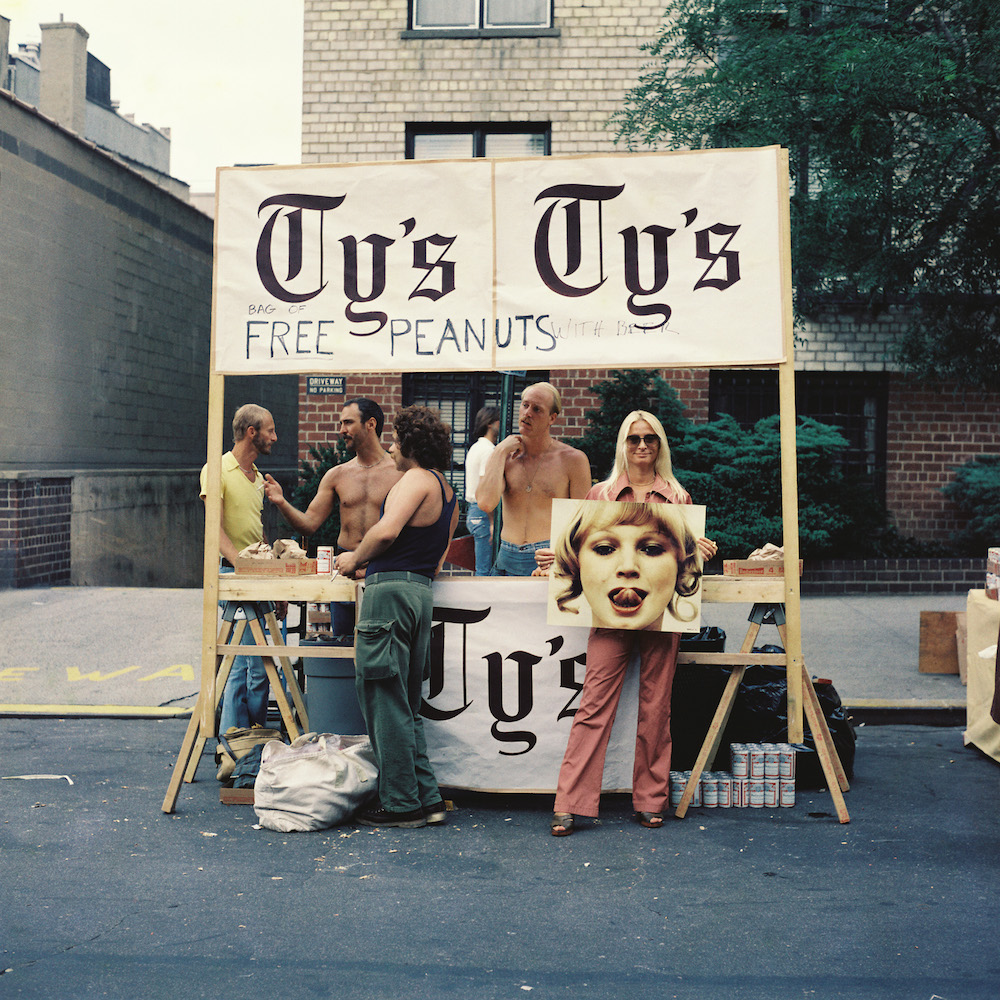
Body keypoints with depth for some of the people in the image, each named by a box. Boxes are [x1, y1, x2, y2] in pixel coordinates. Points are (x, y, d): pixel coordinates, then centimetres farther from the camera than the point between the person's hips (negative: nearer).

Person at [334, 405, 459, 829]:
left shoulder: (416, 480, -8)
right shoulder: (447, 491, 21)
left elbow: (387, 531, -23)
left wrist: (354, 559, -6)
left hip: (392, 589, -10)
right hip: (421, 590, 10)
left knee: (385, 702, -3)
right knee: (406, 706, 15)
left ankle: (401, 804, 2)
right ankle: (427, 798, 17)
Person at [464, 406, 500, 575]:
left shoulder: (475, 448, 18)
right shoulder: (489, 450, -13)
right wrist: (492, 522, -19)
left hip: (473, 511, 10)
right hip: (483, 514, -10)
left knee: (483, 568, 12)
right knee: (485, 570, -7)